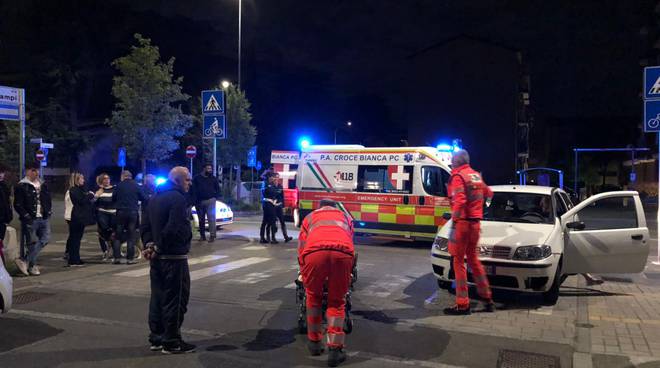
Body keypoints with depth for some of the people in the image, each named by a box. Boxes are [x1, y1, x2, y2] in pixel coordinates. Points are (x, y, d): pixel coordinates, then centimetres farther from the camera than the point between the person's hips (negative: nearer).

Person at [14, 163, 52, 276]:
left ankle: (25, 261, 8)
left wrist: (48, 211, 8)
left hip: (44, 219, 6)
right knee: (32, 243, -1)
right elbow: (18, 205, -9)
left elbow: (48, 200, 22)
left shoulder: (43, 185, 14)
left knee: (45, 239, -1)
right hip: (30, 220, -6)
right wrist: (26, 216, -14)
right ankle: (32, 266, 11)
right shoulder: (21, 186, -5)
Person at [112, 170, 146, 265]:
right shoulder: (136, 186, 0)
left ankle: (116, 257, 5)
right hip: (133, 212, 0)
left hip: (121, 212, 0)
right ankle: (130, 258, 2)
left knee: (118, 236, 9)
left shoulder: (119, 186, -1)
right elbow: (143, 198, 4)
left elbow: (113, 198, 4)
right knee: (131, 236, 4)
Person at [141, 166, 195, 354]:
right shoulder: (177, 198, -16)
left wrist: (149, 244, 0)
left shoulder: (155, 198, 15)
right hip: (174, 256, -9)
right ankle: (171, 342, 6)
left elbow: (145, 226, 13)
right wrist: (158, 247, -14)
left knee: (158, 296, 15)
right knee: (175, 298, -1)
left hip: (157, 257, 9)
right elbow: (175, 230, -25)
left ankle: (156, 338, 23)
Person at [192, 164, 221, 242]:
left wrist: (215, 197, 0)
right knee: (201, 219, 7)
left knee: (211, 218, -12)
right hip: (200, 201, 2)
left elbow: (218, 189, 14)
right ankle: (202, 235, 15)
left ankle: (212, 235, -14)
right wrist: (196, 200, -5)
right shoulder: (197, 178, 7)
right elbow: (193, 190, 4)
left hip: (210, 201, -1)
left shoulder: (213, 179, 9)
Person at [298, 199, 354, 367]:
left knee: (314, 297, 23)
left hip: (315, 251, 0)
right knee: (337, 302, 16)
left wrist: (304, 275, 44)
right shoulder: (345, 217, 40)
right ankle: (335, 350, 12)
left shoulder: (310, 217, 38)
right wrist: (348, 274, 51)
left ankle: (314, 342, 33)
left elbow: (301, 248, 34)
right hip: (343, 252, 0)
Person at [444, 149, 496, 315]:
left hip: (463, 222, -8)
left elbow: (459, 201, -23)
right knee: (473, 259, 19)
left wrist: (454, 221, -20)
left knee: (459, 262, -2)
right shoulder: (476, 175, 13)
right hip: (476, 222, 8)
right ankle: (487, 299, 23)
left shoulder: (458, 177, -11)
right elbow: (488, 193, 27)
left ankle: (463, 304, 0)